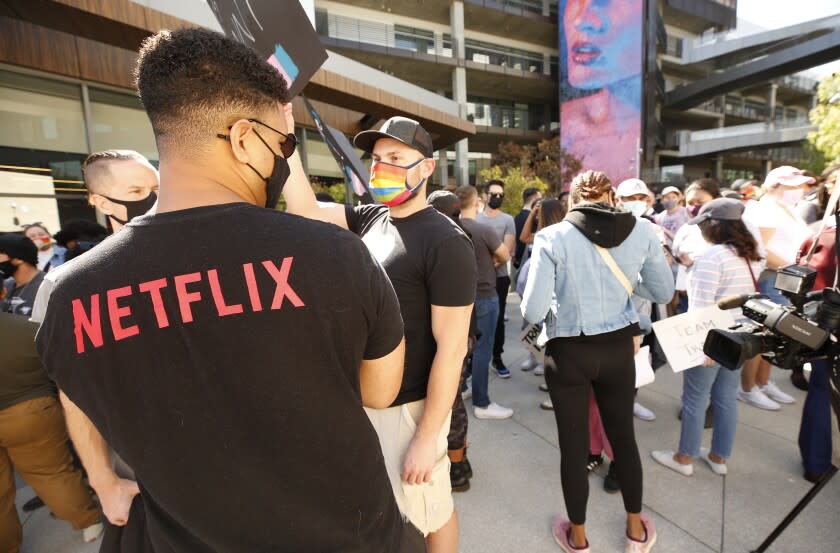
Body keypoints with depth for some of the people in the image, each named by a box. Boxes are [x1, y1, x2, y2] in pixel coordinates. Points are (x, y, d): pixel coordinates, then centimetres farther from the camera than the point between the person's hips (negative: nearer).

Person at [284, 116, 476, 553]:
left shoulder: (445, 242, -21)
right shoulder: (370, 219, 1)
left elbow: (451, 348, -21)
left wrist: (427, 436, -17)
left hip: (408, 405, -6)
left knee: (424, 512, 17)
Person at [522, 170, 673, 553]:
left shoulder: (552, 237, -15)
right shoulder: (642, 230, -5)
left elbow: (533, 312, -17)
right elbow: (663, 293, 7)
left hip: (569, 352, -3)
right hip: (619, 347, 4)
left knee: (573, 444, 14)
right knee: (623, 435, 23)